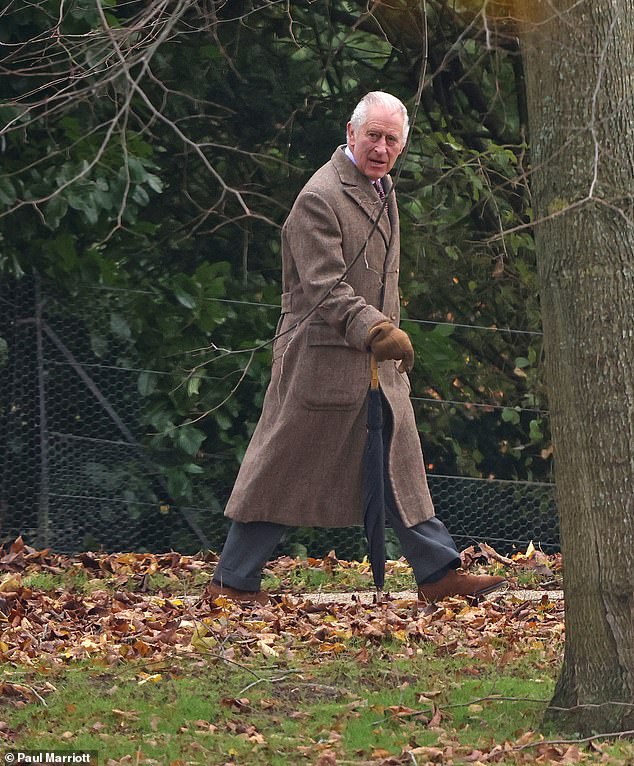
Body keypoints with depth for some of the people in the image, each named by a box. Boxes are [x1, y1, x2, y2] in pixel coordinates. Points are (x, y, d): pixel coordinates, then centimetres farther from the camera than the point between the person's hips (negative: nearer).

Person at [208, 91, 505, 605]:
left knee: (399, 462, 11)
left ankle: (439, 572, 16)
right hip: (322, 355, -9)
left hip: (376, 360, 9)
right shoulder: (320, 198, -16)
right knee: (284, 470, -2)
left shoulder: (381, 189, 14)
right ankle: (233, 581, 7)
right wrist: (376, 330, -31)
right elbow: (325, 287, -22)